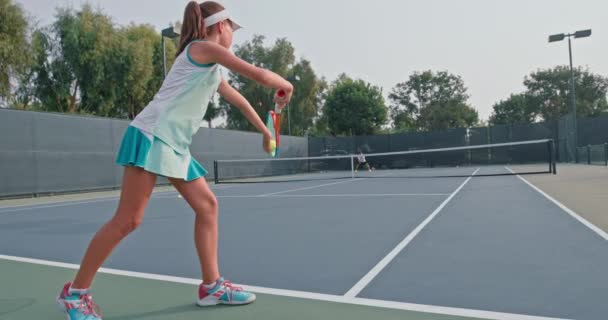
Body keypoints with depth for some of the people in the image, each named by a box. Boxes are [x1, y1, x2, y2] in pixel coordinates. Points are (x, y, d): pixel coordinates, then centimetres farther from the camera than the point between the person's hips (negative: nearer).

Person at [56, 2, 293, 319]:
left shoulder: (213, 70, 21)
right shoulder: (205, 47, -6)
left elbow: (237, 98, 33)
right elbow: (259, 75, -11)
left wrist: (265, 130, 38)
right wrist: (285, 85, 9)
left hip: (175, 144, 10)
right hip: (152, 135, -10)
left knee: (207, 205, 5)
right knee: (127, 220, -7)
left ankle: (211, 286, 12)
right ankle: (75, 292, 9)